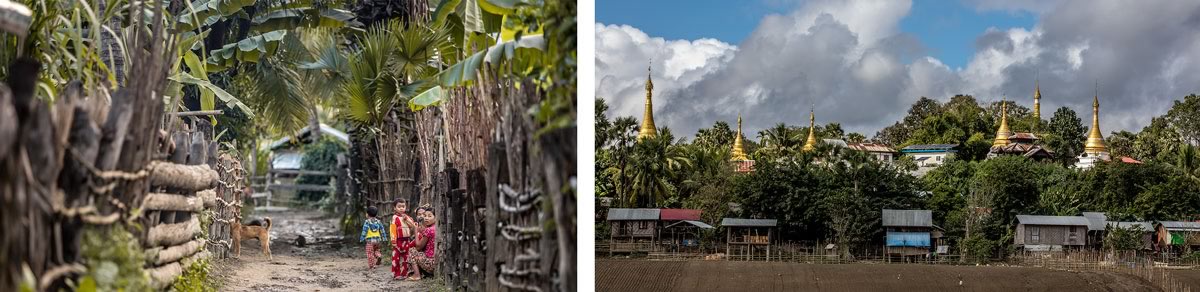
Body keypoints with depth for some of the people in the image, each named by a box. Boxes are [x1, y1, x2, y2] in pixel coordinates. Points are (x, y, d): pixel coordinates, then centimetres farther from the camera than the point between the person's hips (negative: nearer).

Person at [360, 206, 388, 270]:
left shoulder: (367, 222, -8)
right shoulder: (378, 221, 6)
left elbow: (364, 231, -12)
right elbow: (382, 230, 7)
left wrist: (362, 239, -7)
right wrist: (384, 238, 13)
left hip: (370, 240, -4)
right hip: (377, 239, 4)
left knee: (370, 253, 3)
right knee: (376, 250, 24)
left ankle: (371, 266, 3)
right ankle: (379, 255, -6)